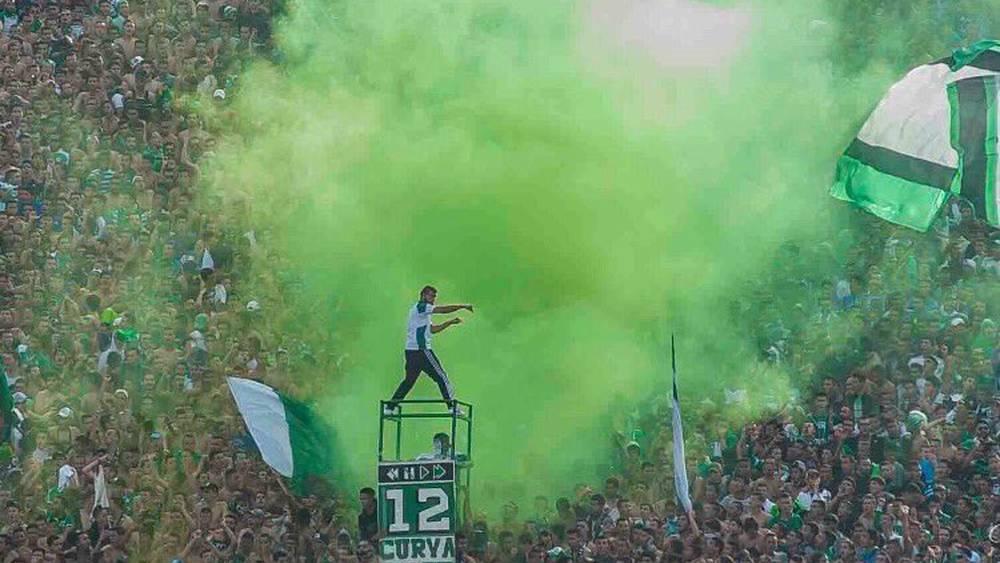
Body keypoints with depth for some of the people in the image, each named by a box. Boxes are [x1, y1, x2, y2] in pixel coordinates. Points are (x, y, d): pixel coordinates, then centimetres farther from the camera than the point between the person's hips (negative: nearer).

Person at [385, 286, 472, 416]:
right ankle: (453, 407, -2)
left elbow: (432, 329, 24)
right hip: (421, 351, -10)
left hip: (411, 351, 10)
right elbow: (443, 310, -16)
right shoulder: (421, 307, -8)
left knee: (409, 380, 13)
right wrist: (463, 306, -11)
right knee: (442, 377, -4)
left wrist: (450, 322, 19)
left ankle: (390, 407, 10)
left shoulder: (422, 311, 22)